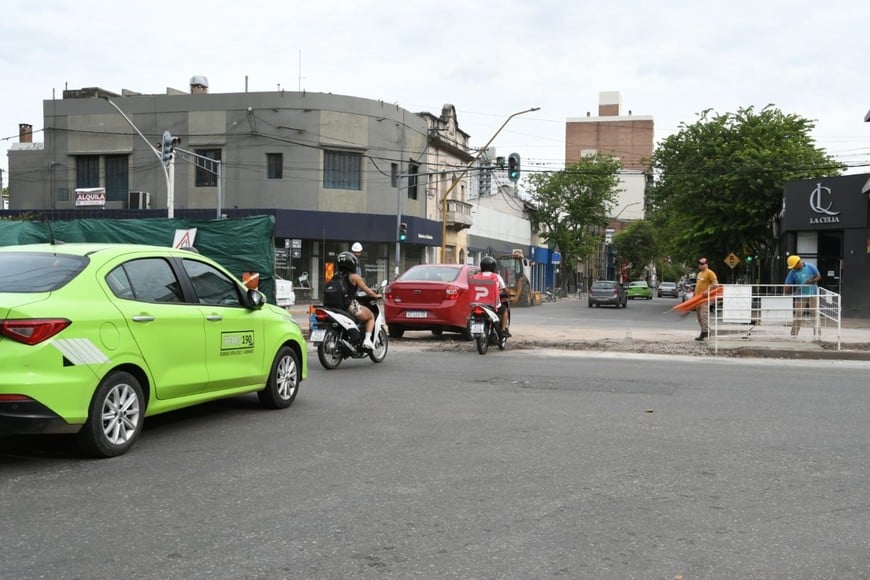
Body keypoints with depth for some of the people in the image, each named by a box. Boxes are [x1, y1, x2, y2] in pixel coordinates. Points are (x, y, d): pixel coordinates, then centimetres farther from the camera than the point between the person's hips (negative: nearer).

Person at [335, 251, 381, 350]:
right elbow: (366, 290, -3)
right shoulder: (354, 277, -7)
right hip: (351, 306, -6)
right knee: (371, 316, 18)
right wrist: (376, 296, 15)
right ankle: (367, 340, 0)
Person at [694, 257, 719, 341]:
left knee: (704, 315, -13)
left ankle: (704, 332, -11)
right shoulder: (699, 273, 20)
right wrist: (694, 295, 19)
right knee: (699, 316, 11)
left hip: (705, 298, -9)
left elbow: (715, 284, -17)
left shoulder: (710, 273, -8)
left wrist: (707, 290, -25)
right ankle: (705, 331, 19)